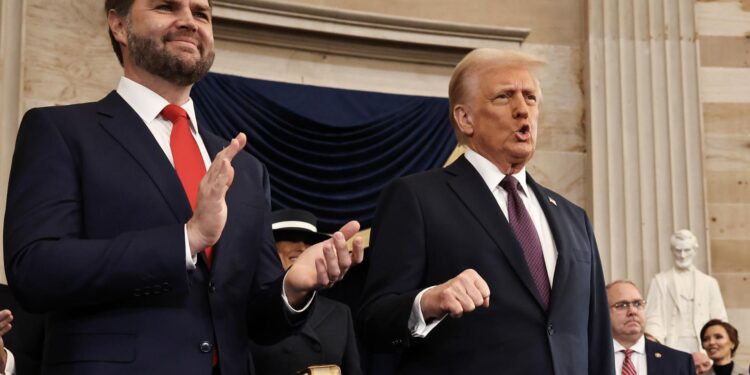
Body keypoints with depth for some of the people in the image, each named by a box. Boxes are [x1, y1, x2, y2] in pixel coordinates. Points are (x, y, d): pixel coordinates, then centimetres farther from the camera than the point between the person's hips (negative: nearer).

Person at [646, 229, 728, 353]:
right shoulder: (660, 281, 8)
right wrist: (657, 347, -12)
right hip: (672, 347, -2)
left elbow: (719, 320, 13)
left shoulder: (709, 282, 14)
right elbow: (653, 319, 3)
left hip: (702, 348, 2)